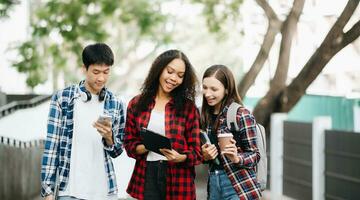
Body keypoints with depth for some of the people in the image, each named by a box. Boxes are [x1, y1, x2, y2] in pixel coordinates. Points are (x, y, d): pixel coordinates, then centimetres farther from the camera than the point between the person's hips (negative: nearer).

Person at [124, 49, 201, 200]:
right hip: (146, 178, 1)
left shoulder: (188, 107, 2)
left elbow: (196, 152, 0)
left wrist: (181, 157, -20)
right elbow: (129, 144, 7)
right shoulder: (136, 104, 5)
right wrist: (146, 147, -13)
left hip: (178, 181, -1)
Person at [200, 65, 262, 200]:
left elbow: (255, 154, -7)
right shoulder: (206, 116, 7)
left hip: (239, 186, -6)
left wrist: (237, 158, -25)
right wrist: (204, 155, -5)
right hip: (213, 184, 6)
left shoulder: (241, 115, -11)